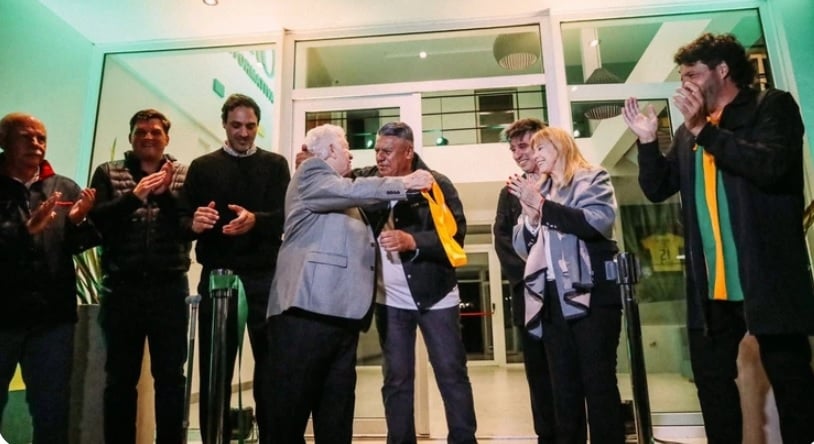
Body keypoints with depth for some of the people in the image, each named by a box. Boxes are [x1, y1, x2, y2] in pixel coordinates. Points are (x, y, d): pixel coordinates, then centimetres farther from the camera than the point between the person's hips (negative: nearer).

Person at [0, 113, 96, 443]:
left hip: (53, 314, 2)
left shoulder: (64, 188, 7)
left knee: (53, 408, 12)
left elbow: (79, 244, 1)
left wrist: (79, 221, -17)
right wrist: (27, 229, -23)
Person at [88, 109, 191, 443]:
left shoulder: (185, 175, 8)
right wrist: (135, 195, -17)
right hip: (122, 288, 1)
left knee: (170, 376, 7)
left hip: (169, 288, 0)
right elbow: (96, 218, -4)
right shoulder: (108, 173, 9)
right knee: (120, 377, 11)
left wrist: (166, 194, -17)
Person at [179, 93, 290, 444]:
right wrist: (194, 223, -21)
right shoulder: (202, 167, 11)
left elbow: (285, 216, -5)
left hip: (264, 278, 0)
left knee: (271, 365, 6)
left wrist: (256, 220, -25)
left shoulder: (275, 165, 9)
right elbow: (181, 218, 2)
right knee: (214, 368, 6)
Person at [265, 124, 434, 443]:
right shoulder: (311, 173, 3)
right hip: (308, 308, -8)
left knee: (337, 407, 8)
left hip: (341, 310, 8)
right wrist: (403, 184, -14)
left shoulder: (339, 191, 27)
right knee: (291, 405, -3)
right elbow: (351, 191, -15)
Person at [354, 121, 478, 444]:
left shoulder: (437, 184, -8)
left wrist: (412, 241, -28)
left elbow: (455, 233, -15)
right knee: (396, 380, 11)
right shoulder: (367, 180, 2)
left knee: (452, 375, 6)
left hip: (435, 294, -2)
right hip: (390, 299, 3)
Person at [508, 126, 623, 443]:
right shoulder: (536, 190, 18)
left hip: (590, 293, -5)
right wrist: (531, 215, -5)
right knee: (563, 387, 10)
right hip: (552, 297, 5)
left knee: (599, 382, -2)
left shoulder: (592, 179, 4)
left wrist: (542, 205, -15)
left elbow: (599, 221, -15)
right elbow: (524, 247, 14)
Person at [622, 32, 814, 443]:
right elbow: (657, 188, 12)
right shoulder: (688, 132, 13)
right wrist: (647, 140, -1)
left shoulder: (772, 107, -1)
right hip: (709, 283, 6)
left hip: (768, 277, -5)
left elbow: (771, 166, -18)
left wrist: (704, 130, -18)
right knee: (711, 379, 14)